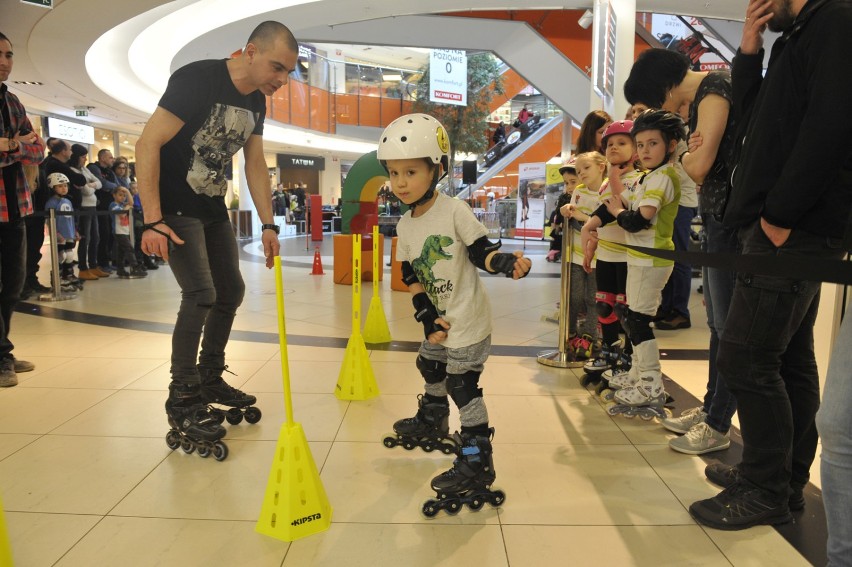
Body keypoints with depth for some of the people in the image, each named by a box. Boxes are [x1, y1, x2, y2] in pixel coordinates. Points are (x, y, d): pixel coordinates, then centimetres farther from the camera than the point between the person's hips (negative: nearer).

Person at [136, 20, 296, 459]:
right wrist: (153, 221, -26)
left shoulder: (257, 103, 2)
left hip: (213, 209, 8)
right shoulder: (197, 80, -21)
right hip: (174, 209, -8)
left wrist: (268, 226, 5)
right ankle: (182, 406, -4)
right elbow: (148, 144, -23)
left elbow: (255, 166, 9)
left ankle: (210, 381, 27)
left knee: (230, 293, 10)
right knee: (201, 294, -17)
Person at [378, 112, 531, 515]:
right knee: (430, 368, 25)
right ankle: (431, 424, 52)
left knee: (462, 385, -7)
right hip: (439, 318, 8)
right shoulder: (405, 225, 2)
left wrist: (507, 262, -39)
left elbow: (482, 252, -17)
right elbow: (411, 277, 4)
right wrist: (428, 317, -6)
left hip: (468, 319, -8)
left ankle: (477, 463, 6)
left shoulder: (454, 212, -18)